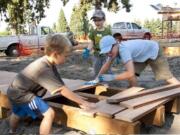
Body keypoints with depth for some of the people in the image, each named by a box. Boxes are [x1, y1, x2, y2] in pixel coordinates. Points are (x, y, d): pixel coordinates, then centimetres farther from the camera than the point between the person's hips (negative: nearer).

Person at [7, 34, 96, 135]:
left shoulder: (49, 64, -6)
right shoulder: (43, 69, -33)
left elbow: (62, 86, -6)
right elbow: (63, 90, -32)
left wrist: (80, 101, -9)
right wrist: (84, 103, -27)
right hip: (21, 94, -10)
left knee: (18, 114, 34)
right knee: (49, 113, -17)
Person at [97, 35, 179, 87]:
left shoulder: (123, 50, -42)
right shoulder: (113, 50, -15)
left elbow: (130, 73, -49)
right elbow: (106, 65, 0)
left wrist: (111, 77, -46)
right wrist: (97, 78, -8)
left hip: (153, 51, -7)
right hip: (141, 56, 8)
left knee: (167, 77, -3)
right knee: (130, 76, -6)